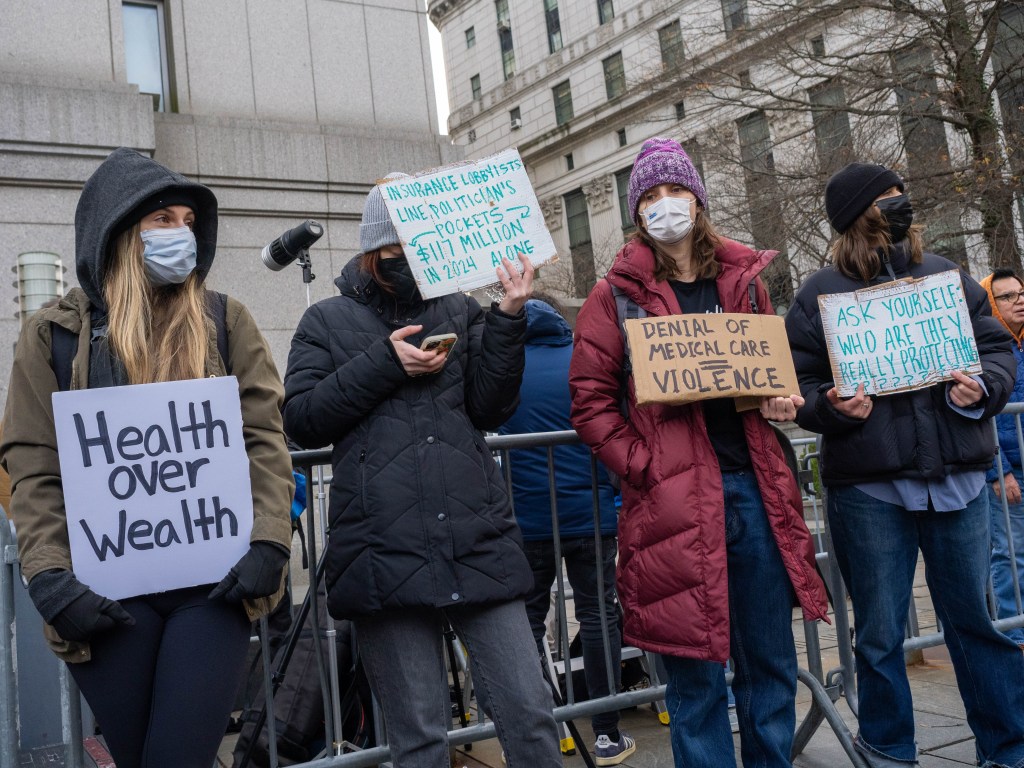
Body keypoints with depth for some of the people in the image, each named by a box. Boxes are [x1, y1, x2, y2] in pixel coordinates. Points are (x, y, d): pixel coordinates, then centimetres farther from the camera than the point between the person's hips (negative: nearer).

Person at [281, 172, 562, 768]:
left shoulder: (461, 311, 15)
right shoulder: (329, 321, 11)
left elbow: (489, 408, 4)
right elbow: (301, 419, 0)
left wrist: (509, 318, -6)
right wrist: (384, 362, -7)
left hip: (479, 539, 2)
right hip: (386, 547, -1)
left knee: (530, 710, 3)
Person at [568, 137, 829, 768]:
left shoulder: (744, 279, 12)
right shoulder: (617, 295, 0)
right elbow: (591, 401, -3)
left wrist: (782, 403, 2)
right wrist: (643, 466, -12)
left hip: (755, 489, 4)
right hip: (675, 500, -4)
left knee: (770, 657, 13)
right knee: (697, 671, 4)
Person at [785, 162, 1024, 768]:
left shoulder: (948, 276, 11)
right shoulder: (819, 294, 3)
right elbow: (798, 386, 2)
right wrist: (833, 406, -17)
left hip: (959, 478, 2)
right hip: (868, 488, -2)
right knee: (880, 634, 8)